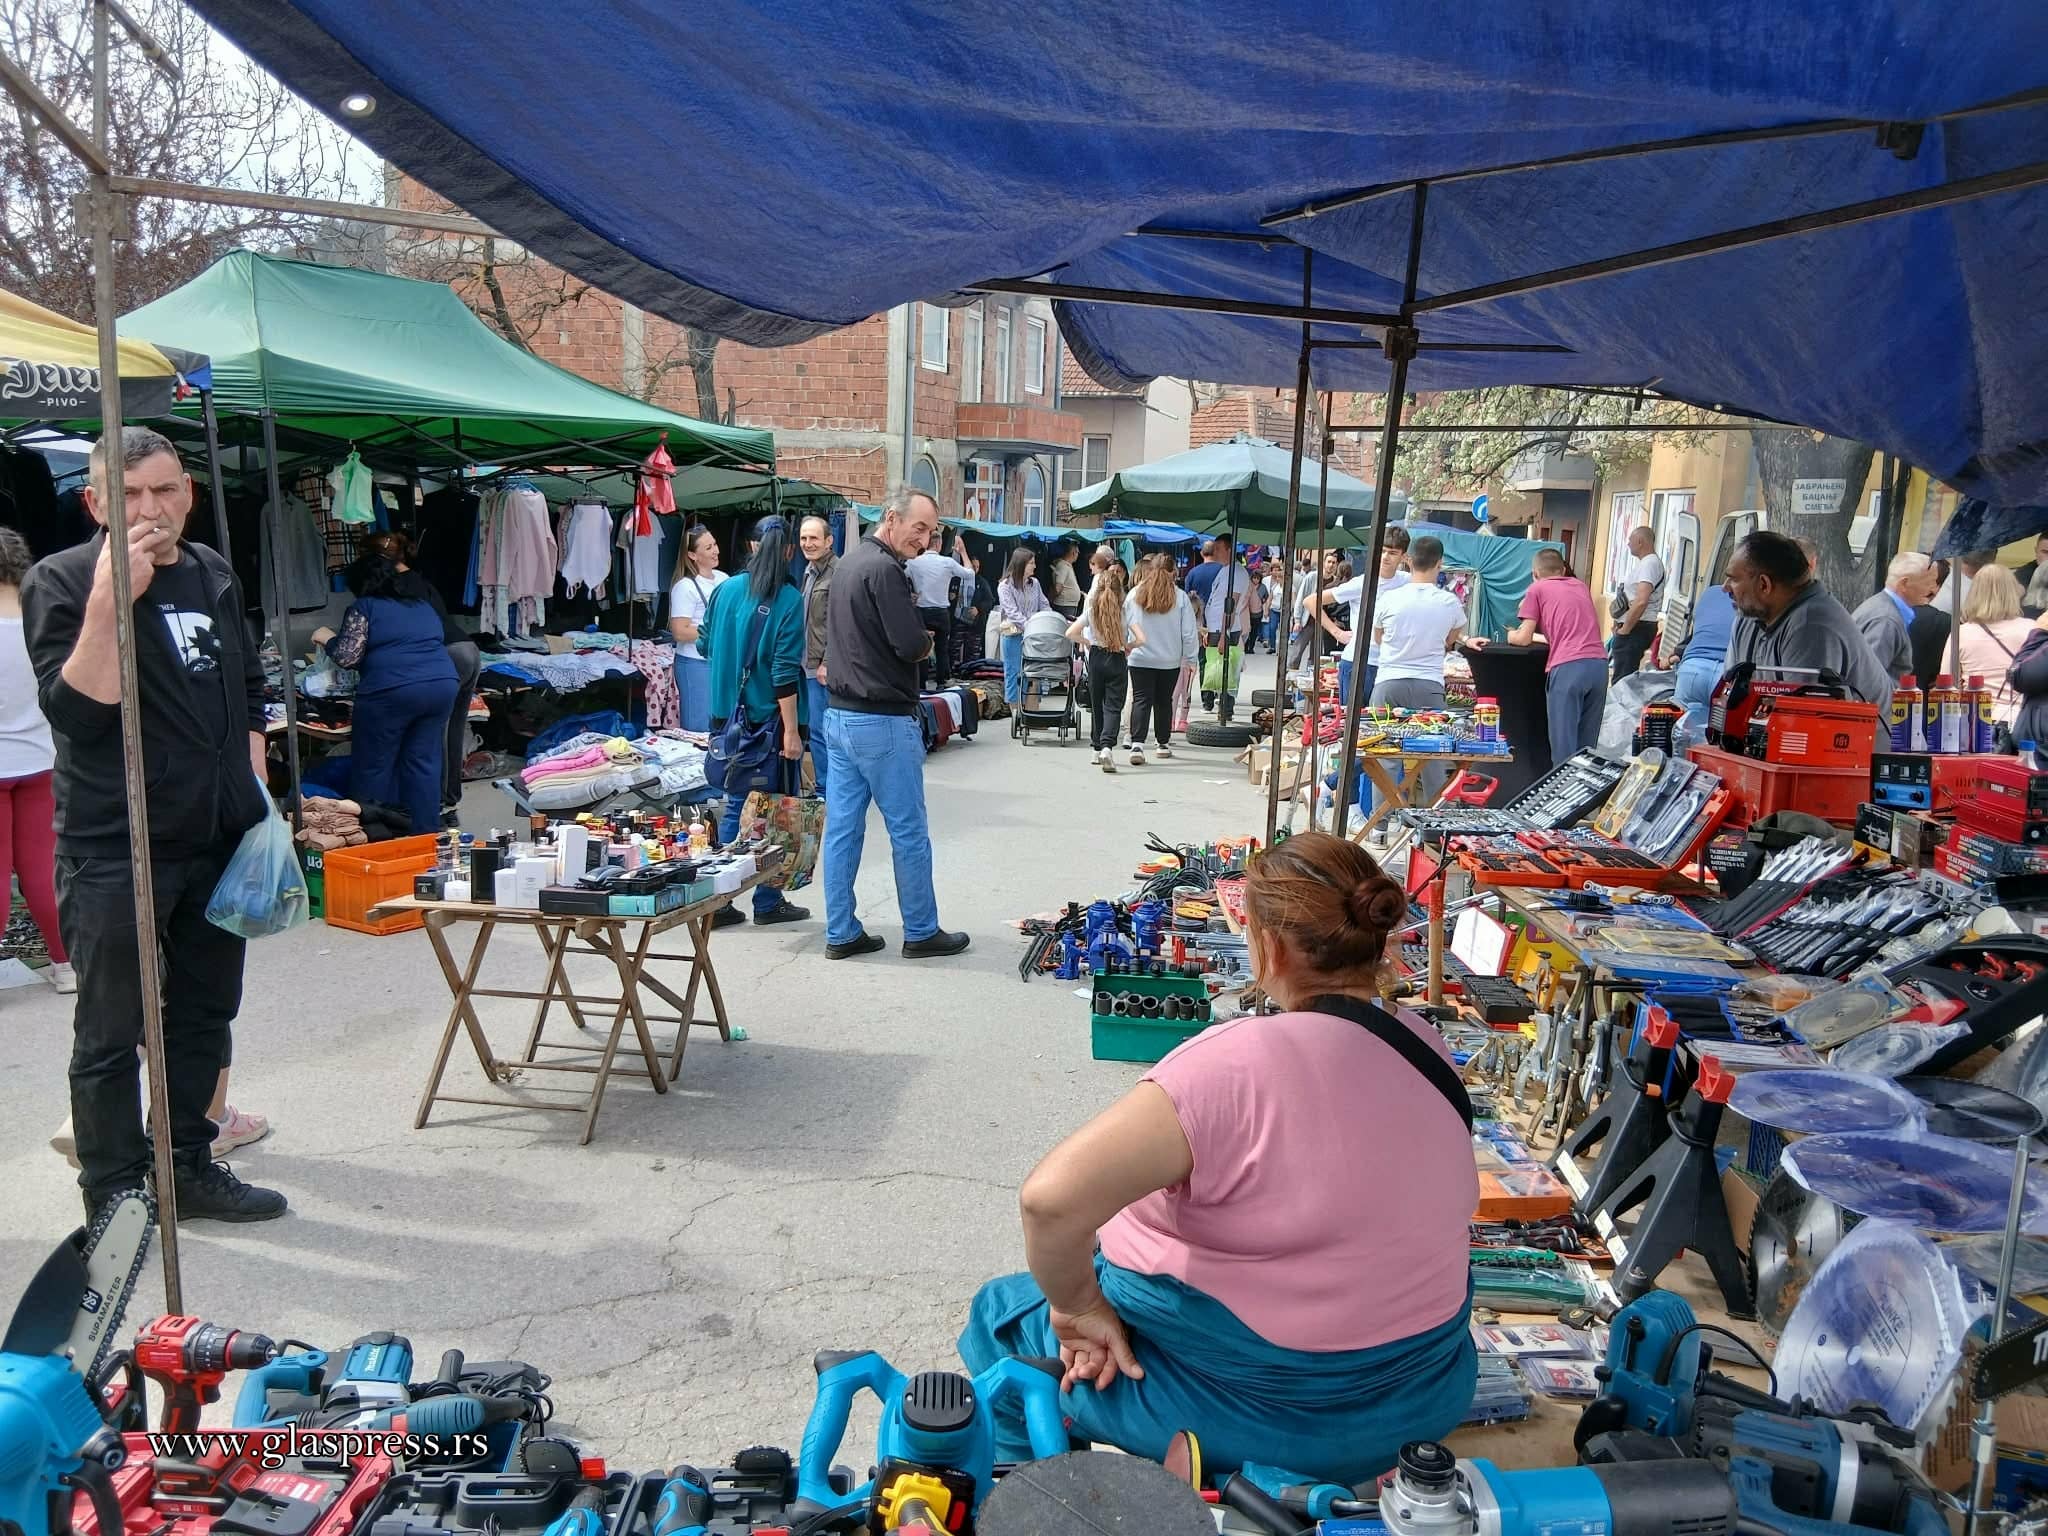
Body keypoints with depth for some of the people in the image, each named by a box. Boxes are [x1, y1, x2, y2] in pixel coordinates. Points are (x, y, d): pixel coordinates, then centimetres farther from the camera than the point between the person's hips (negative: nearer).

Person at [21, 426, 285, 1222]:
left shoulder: (213, 574, 9)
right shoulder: (61, 581, -7)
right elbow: (75, 710, -19)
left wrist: (255, 795, 11)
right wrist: (109, 599, -26)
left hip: (217, 839, 6)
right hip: (114, 850, -6)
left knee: (204, 1014, 15)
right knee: (111, 1033, 4)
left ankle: (188, 1167, 29)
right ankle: (114, 1197, 16)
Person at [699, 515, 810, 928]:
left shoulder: (726, 589, 3)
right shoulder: (789, 599, -12)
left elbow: (705, 644, 13)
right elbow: (785, 671, -17)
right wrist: (791, 731, -15)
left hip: (728, 716, 5)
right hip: (770, 718, -5)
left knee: (734, 804, 13)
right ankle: (767, 902, 14)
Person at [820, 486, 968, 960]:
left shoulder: (847, 565, 13)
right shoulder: (885, 569, -16)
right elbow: (911, 645, -22)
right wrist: (926, 638, 1)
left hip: (840, 715, 9)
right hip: (883, 723, -9)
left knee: (842, 828, 9)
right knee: (909, 832, 3)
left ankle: (841, 934, 15)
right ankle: (921, 933, 12)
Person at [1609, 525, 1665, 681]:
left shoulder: (1649, 564, -15)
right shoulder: (1649, 562, 19)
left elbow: (1641, 602, -27)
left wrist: (1624, 629, -20)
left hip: (1636, 627, -11)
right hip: (1640, 626, 11)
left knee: (1622, 679, -13)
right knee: (1628, 678, 16)